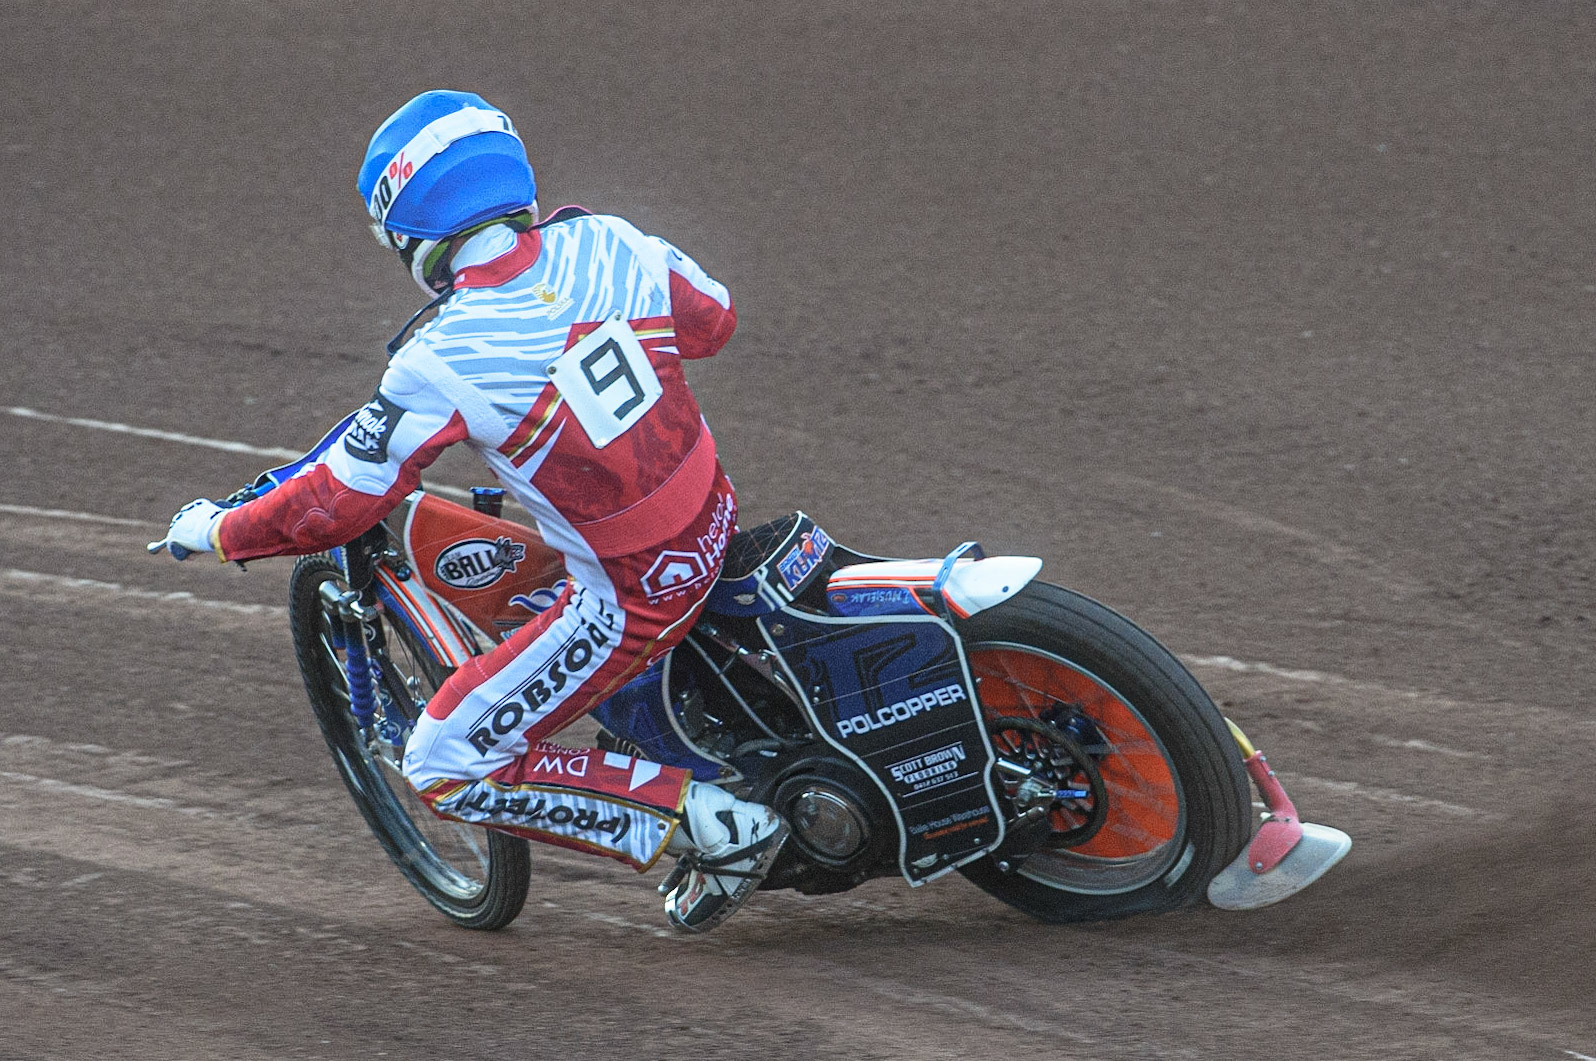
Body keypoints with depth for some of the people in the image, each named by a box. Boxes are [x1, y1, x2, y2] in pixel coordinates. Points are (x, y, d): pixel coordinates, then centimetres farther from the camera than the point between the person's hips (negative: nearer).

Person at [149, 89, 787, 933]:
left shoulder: (443, 362, -21)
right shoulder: (602, 243, -6)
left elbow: (337, 504, -14)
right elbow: (714, 318, 12)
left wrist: (215, 532, 4)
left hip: (630, 596, -7)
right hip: (717, 526, 7)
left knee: (445, 769, 3)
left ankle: (707, 822, -4)